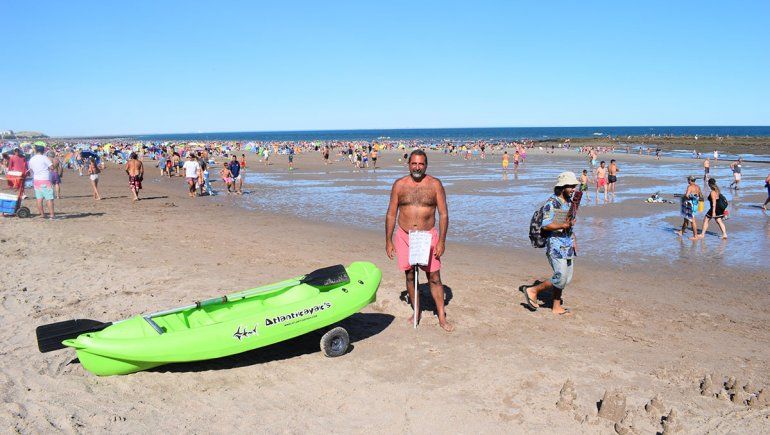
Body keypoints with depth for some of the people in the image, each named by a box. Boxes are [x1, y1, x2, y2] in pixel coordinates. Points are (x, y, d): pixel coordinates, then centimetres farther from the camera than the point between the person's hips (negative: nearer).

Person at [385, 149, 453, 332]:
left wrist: (441, 241, -9)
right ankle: (416, 312, 27)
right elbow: (391, 214, 5)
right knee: (410, 276, 11)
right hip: (404, 236, 2)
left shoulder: (435, 184, -3)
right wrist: (388, 241, 2)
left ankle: (442, 317, 8)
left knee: (434, 278, -1)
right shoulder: (399, 185, 1)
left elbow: (443, 214, -3)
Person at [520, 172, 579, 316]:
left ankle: (556, 307, 19)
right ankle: (533, 290, 6)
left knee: (565, 279, 9)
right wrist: (563, 225, -29)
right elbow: (545, 225, -20)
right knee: (560, 279, -11)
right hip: (556, 246, -8)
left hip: (568, 246, 9)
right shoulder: (552, 203, -14)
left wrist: (573, 239, 19)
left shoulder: (569, 201, 13)